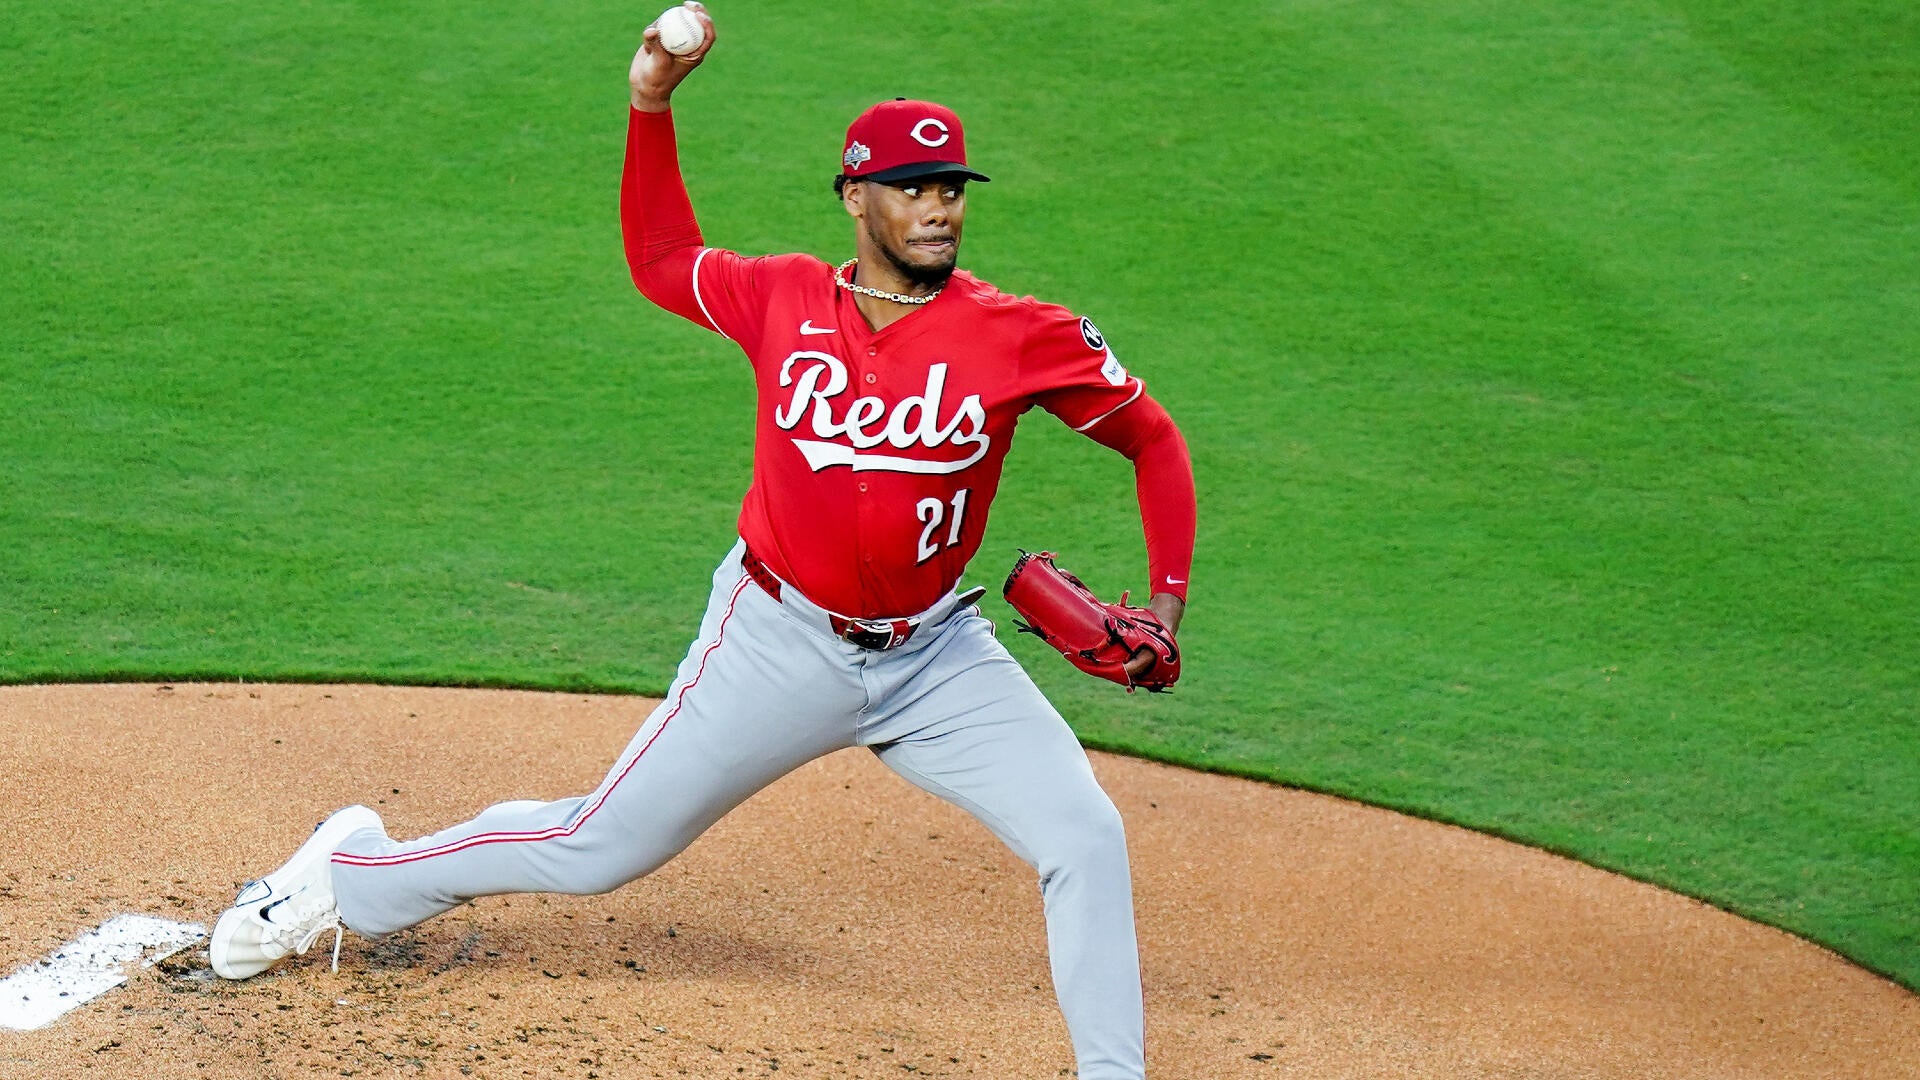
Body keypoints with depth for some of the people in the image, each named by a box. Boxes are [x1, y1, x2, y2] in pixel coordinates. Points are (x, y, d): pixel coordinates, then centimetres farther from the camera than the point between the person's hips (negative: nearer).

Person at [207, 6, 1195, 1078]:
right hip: (780, 640, 0)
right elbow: (660, 259, 13)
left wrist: (1168, 598, -11)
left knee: (1087, 839, -14)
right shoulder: (786, 298, -5)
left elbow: (1154, 440, 0)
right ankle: (355, 870, 29)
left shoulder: (1024, 336, -11)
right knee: (598, 848, 6)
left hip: (936, 655, 1)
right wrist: (653, 104, 3)